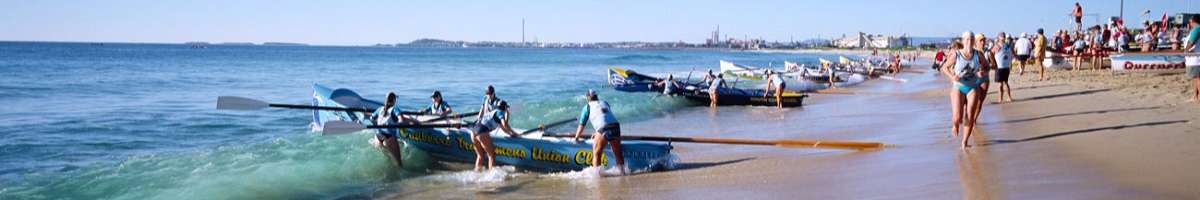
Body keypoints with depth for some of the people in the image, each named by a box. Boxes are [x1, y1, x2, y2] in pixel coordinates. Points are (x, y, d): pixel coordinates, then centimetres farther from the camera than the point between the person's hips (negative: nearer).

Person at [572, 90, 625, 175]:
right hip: (615, 125, 4)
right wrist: (597, 133, 50)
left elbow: (581, 125, 18)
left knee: (596, 154, 7)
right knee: (618, 152, 20)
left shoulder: (587, 107, 16)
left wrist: (576, 138, 33)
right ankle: (622, 171, 24)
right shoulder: (605, 103, 28)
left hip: (603, 129, -4)